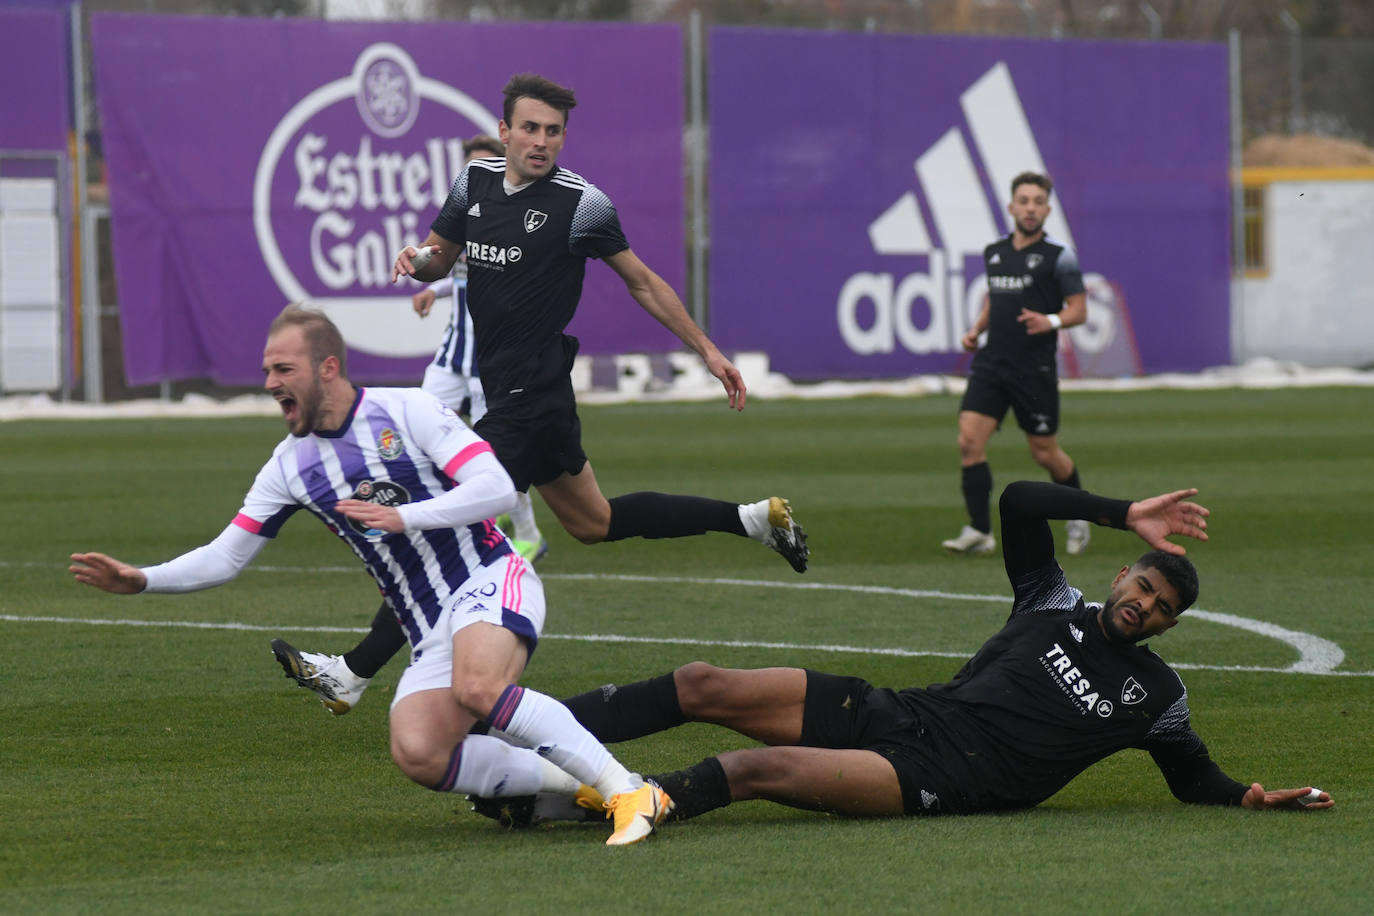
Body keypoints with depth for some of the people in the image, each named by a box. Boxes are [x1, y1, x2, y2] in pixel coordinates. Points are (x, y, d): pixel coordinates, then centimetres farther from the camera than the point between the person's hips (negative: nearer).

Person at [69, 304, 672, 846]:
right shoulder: (292, 465, 10)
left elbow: (496, 487, -14)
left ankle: (628, 791, -29)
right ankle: (577, 782, -8)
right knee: (416, 753, -22)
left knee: (478, 687, -37)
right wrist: (142, 580, -3)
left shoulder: (407, 410, -7)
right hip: (430, 631, 5)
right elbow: (224, 558, 12)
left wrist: (403, 517, -23)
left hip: (488, 580, -5)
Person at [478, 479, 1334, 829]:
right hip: (897, 714, 5)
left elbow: (1196, 777, 19)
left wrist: (1259, 797, 2)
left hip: (939, 779, -5)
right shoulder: (1057, 607, 17)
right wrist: (1128, 517, 4)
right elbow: (1021, 499, 6)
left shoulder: (1155, 692, 11)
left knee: (764, 768, -29)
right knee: (707, 685, -10)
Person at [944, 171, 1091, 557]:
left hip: (1035, 370, -4)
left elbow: (1079, 309, -4)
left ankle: (1078, 517, 32)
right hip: (991, 364, 4)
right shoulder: (993, 253, 10)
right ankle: (979, 532, -8)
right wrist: (976, 329, 9)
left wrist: (1051, 321, -23)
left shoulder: (1058, 256, -5)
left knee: (1045, 452, 5)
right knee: (969, 439, -12)